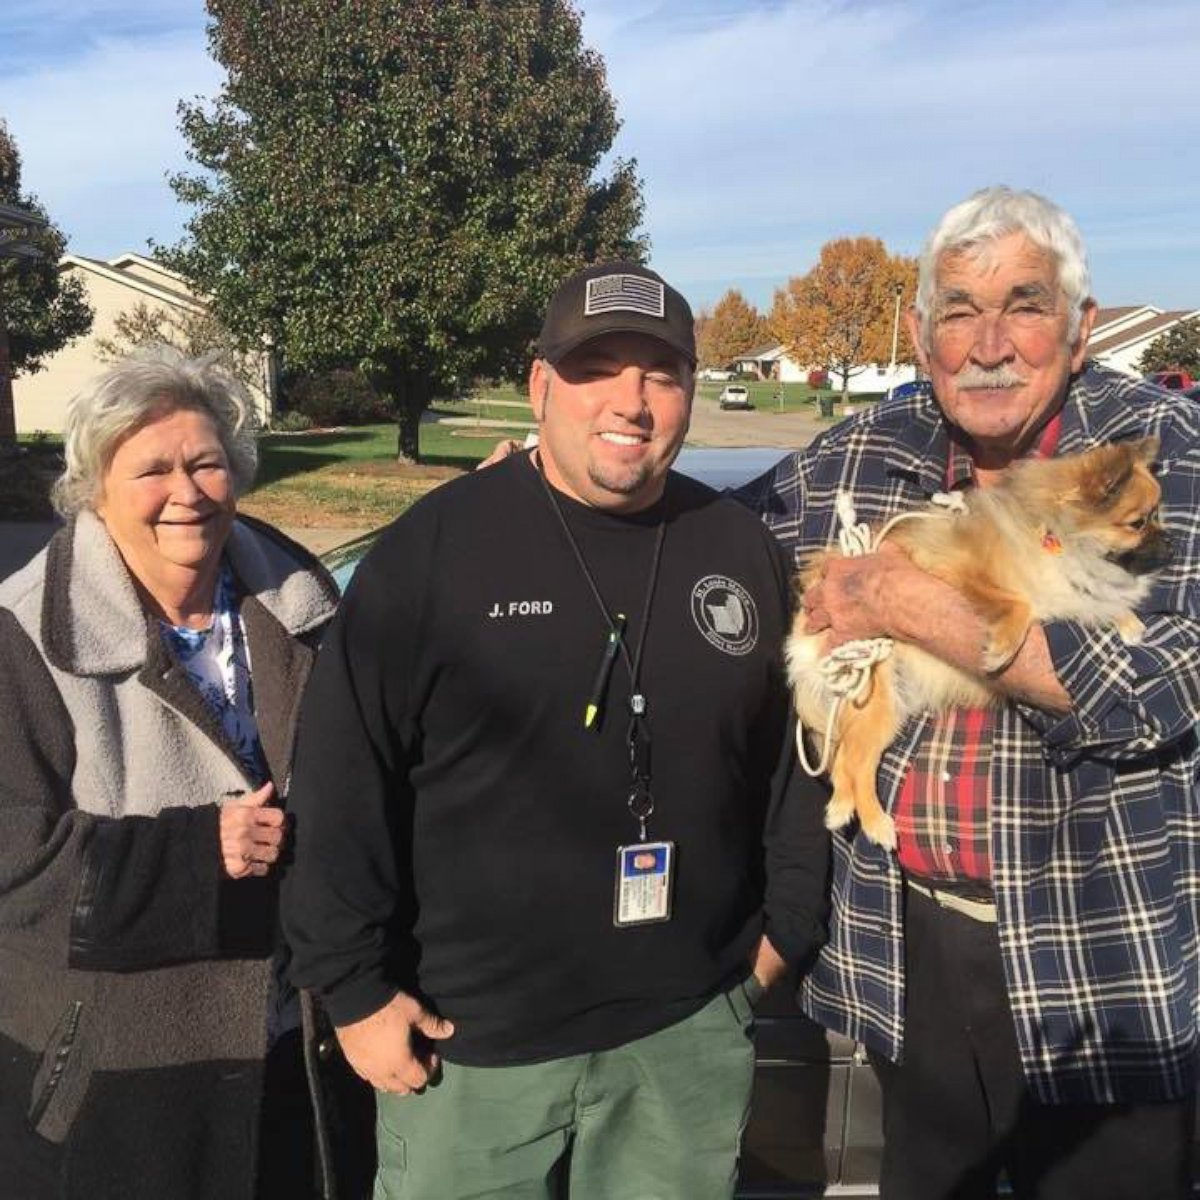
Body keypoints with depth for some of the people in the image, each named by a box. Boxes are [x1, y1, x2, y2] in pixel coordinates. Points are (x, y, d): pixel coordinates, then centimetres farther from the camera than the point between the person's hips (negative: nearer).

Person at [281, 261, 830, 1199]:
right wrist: (358, 987, -8)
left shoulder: (743, 550, 2)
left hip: (689, 1030, 3)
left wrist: (786, 927, 11)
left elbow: (794, 758, 11)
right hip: (468, 1036, -3)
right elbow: (346, 785, -9)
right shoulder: (433, 548, -10)